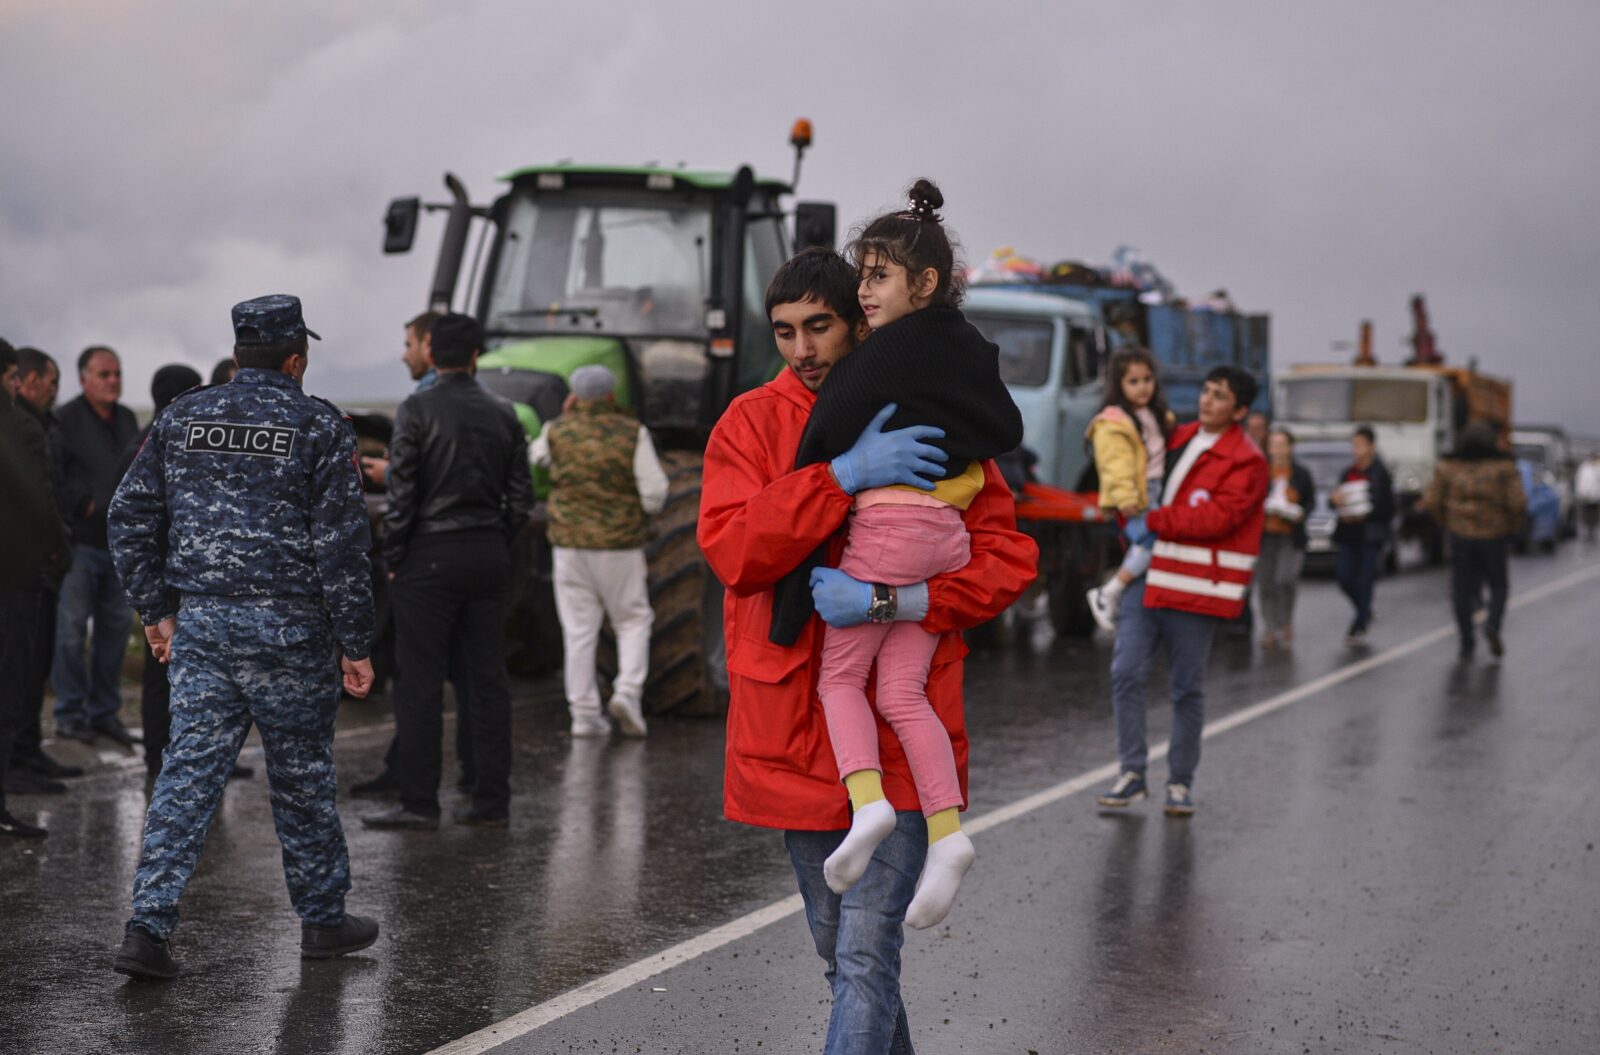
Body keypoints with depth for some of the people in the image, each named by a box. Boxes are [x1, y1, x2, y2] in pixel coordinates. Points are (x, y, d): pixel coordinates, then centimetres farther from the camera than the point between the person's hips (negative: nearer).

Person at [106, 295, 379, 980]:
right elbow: (340, 541, -9)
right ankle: (322, 919, 22)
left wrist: (155, 609, 15)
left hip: (199, 622, 3)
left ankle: (148, 929, -5)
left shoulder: (181, 418, 8)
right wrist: (355, 645, -5)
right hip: (289, 628, -3)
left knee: (189, 770, 3)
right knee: (301, 775, 9)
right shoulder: (319, 427, -5)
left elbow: (130, 517, 8)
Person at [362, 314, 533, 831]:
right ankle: (492, 802, 10)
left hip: (430, 556, -5)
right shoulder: (504, 413, 7)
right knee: (489, 680, 7)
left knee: (420, 683, -1)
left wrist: (393, 559, -1)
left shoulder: (417, 410, -8)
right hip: (489, 557, 5)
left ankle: (419, 803, 0)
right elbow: (521, 497, 7)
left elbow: (401, 492, -11)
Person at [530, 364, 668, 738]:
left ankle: (584, 713, 6)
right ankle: (628, 690, -6)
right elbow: (655, 493, -9)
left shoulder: (557, 432, -1)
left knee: (579, 629, 6)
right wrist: (643, 510, 12)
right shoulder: (632, 433, -6)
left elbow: (537, 456, 22)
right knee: (633, 620, 13)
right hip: (620, 544, -2)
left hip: (569, 543, 2)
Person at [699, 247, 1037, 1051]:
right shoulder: (752, 423, 2)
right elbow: (731, 548, -13)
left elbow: (1008, 555, -4)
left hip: (899, 735, -2)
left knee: (866, 954, -9)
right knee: (838, 951, 17)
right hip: (792, 733, 2)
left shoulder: (930, 428, 1)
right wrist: (843, 476, -24)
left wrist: (900, 600, -20)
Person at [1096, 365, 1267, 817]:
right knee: (1126, 674, -3)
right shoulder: (1179, 437, 14)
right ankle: (1131, 775, 5)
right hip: (1146, 575, 5)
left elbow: (1216, 517, -18)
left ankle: (1181, 782, 16)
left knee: (1187, 690, 4)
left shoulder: (1245, 461, -6)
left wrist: (1152, 521, -19)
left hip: (1193, 590, -5)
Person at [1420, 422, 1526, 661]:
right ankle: (1493, 624, -9)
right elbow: (1518, 502, -13)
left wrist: (1446, 524, 10)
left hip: (1460, 535, 1)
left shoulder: (1447, 466, 0)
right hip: (1495, 534, -1)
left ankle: (1467, 645, 6)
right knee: (1499, 585, 16)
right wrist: (1514, 527, 3)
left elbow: (1430, 502, -4)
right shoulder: (1505, 466, -4)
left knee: (1462, 590, 8)